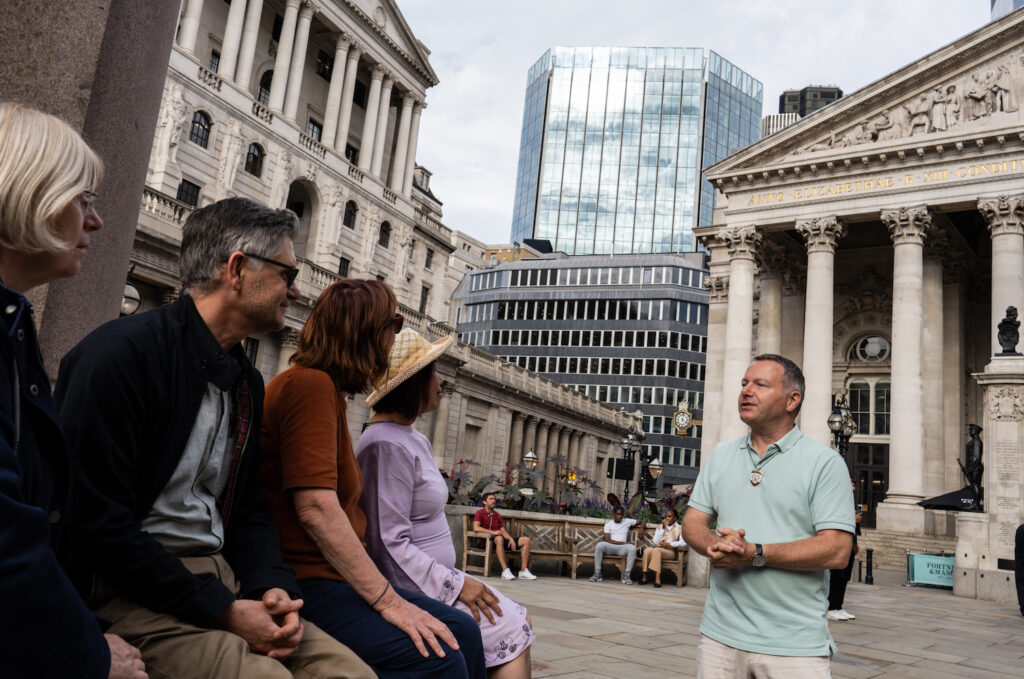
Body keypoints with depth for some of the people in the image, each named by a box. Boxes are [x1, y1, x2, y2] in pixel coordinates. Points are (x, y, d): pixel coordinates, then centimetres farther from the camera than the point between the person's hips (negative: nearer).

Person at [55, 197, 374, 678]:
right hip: (131, 590, -7)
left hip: (221, 580, 7)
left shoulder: (248, 382, 14)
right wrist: (223, 611, -19)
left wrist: (272, 587, -4)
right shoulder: (122, 353, -13)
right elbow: (97, 521, -18)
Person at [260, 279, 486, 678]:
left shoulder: (325, 389, 19)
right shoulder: (311, 384, -13)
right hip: (303, 584, -10)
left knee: (461, 631, -1)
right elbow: (316, 508, -23)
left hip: (329, 577, 10)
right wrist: (387, 600, -20)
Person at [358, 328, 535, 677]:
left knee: (520, 622, 6)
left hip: (435, 578, 10)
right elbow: (391, 546, -23)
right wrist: (455, 584, -19)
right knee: (511, 632, -10)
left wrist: (455, 578, 10)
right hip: (411, 590, -10)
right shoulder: (387, 446, -19)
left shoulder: (416, 441, 13)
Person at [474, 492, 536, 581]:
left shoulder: (497, 516, 24)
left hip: (501, 540, 7)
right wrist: (493, 532, -19)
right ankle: (505, 571, -44)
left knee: (526, 539, -7)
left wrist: (510, 538, -5)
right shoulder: (480, 513, 4)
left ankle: (523, 571, -15)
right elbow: (476, 528, -12)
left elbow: (503, 531, 16)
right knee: (499, 538, -42)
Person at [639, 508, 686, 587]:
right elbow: (655, 541, 7)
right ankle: (644, 576, -32)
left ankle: (657, 578, -44)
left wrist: (669, 544, -13)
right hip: (658, 548, 3)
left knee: (656, 550, -37)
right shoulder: (660, 526, 22)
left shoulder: (679, 528, 12)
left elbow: (683, 543, -5)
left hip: (670, 551, -3)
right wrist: (663, 528, 1)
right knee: (647, 551, -33)